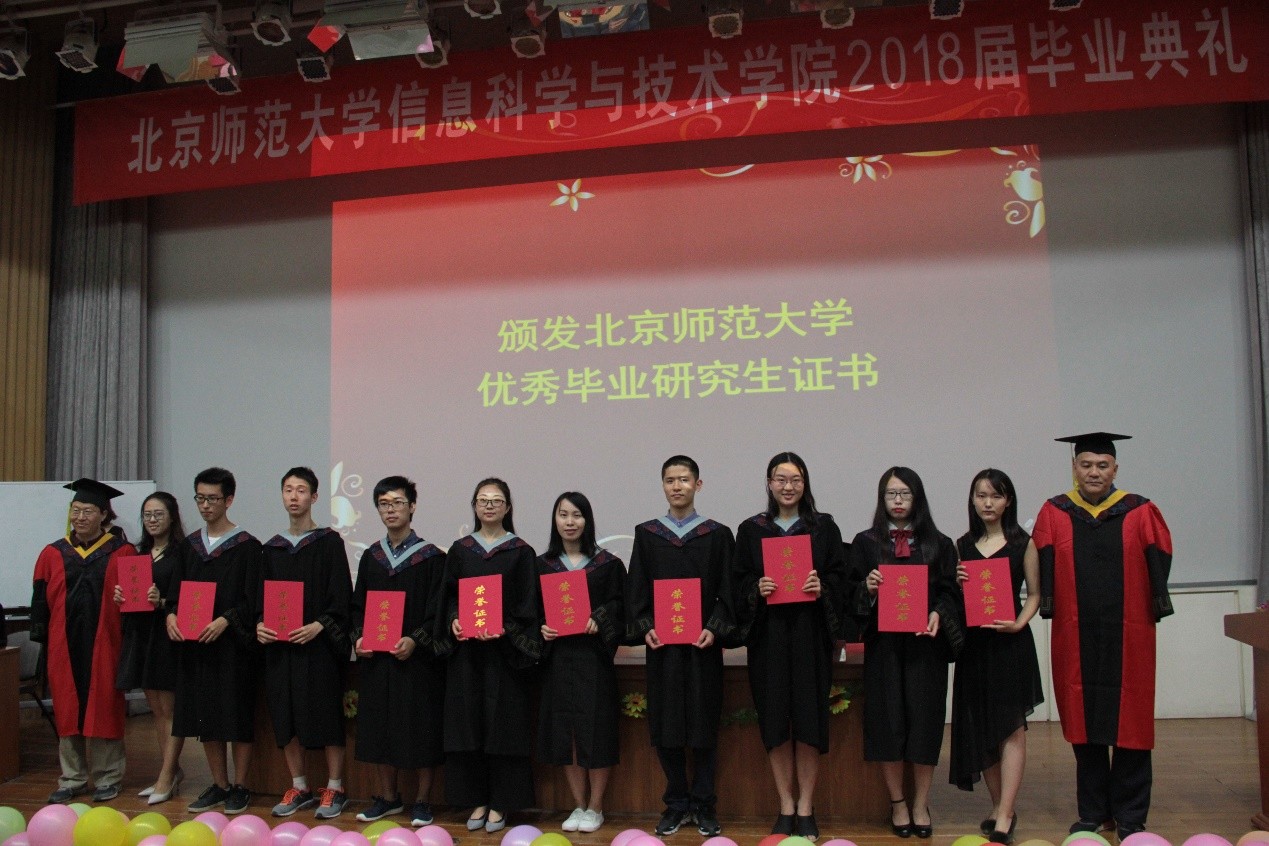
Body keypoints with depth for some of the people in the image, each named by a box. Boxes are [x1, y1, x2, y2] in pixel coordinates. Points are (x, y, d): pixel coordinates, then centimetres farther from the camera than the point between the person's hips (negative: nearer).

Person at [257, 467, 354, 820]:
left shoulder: (329, 542, -2)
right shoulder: (272, 548, 12)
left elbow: (341, 595, -7)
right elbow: (261, 596, 14)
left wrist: (319, 625, -19)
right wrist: (260, 624, -5)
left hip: (319, 643, -5)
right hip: (279, 644, 5)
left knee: (326, 713, -2)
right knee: (285, 716, 7)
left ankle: (334, 788, 10)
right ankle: (299, 787, 21)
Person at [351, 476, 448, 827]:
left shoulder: (431, 557, -4)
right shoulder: (370, 557, 9)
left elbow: (439, 610, -7)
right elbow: (357, 606, 13)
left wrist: (415, 640, -19)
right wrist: (359, 636, -4)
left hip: (417, 658, -4)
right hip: (375, 658, 4)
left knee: (420, 728, 0)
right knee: (379, 728, 10)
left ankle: (421, 800, 14)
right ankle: (388, 797, 24)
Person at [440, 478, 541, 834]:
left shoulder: (521, 552, 1)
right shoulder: (460, 550, 10)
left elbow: (528, 603, -2)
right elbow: (448, 595, 10)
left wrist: (505, 629, -18)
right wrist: (453, 621, -9)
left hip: (505, 650, -3)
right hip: (465, 649, 3)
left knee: (502, 724, -1)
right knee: (468, 722, 4)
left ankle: (499, 804, 9)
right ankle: (477, 801, 15)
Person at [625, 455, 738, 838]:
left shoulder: (718, 535, 4)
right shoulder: (646, 534, 7)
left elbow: (728, 591, 1)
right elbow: (635, 590, 6)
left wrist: (715, 629, -14)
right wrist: (645, 627, -9)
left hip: (703, 644, -1)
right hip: (661, 644, 1)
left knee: (704, 723, 3)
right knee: (666, 725, 4)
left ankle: (703, 804, 16)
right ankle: (676, 803, 18)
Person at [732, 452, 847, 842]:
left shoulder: (824, 527, 6)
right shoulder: (751, 530, 7)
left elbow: (840, 577, 5)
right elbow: (737, 583, 6)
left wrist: (822, 586, -15)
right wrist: (756, 589, -14)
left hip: (810, 634, 0)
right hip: (768, 635, 1)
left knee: (809, 721, 0)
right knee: (775, 721, 3)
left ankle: (806, 808, 13)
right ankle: (786, 807, 16)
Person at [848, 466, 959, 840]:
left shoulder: (938, 544, 7)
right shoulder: (866, 542, 6)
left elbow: (950, 591, 5)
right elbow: (850, 593, 6)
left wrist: (938, 614, -14)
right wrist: (866, 588, -15)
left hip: (925, 643, 0)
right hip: (883, 644, 0)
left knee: (924, 720, 1)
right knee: (888, 720, 1)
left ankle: (920, 804, 15)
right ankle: (897, 802, 16)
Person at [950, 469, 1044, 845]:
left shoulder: (1023, 543, 0)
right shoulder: (963, 545, 8)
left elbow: (1034, 594, 1)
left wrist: (1019, 623, -15)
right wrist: (955, 582, -8)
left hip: (1010, 644, -4)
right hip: (973, 644, 4)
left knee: (1012, 729, -3)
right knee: (980, 728, 8)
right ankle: (999, 805, 22)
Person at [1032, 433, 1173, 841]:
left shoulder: (1140, 513, 2)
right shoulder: (1054, 514, 3)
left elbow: (1159, 563, 3)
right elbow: (1043, 568, 1)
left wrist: (1155, 609, -2)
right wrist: (1051, 608, -8)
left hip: (1128, 636, -1)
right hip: (1076, 637, 1)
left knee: (1128, 722, 5)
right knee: (1084, 724, 8)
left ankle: (1130, 815, 17)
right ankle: (1093, 812, 21)